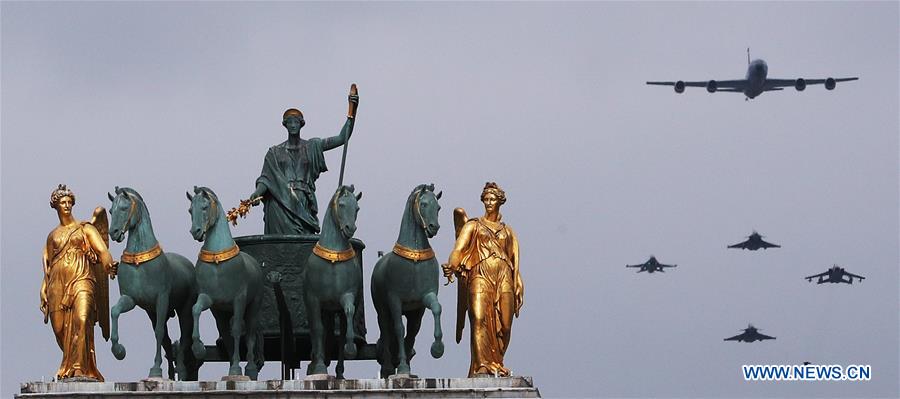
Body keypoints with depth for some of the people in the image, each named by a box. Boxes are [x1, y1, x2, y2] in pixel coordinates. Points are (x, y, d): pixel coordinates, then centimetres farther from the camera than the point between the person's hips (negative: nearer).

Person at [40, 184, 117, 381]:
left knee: (82, 320, -25)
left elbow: (102, 250, -2)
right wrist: (43, 292, 14)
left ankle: (80, 369, -28)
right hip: (58, 283, 4)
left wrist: (108, 264, -24)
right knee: (59, 328, -1)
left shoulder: (85, 228, 11)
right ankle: (68, 367, 20)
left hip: (81, 280, -4)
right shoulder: (53, 236, 20)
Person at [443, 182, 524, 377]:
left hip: (504, 278, 3)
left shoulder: (507, 231, 23)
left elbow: (514, 262, 20)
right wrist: (451, 266, -21)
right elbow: (459, 248, 0)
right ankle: (482, 365, -26)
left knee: (504, 324, -6)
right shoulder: (473, 226, 15)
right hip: (481, 275, -3)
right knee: (480, 319, -19)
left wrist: (518, 289, 11)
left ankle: (497, 364, 4)